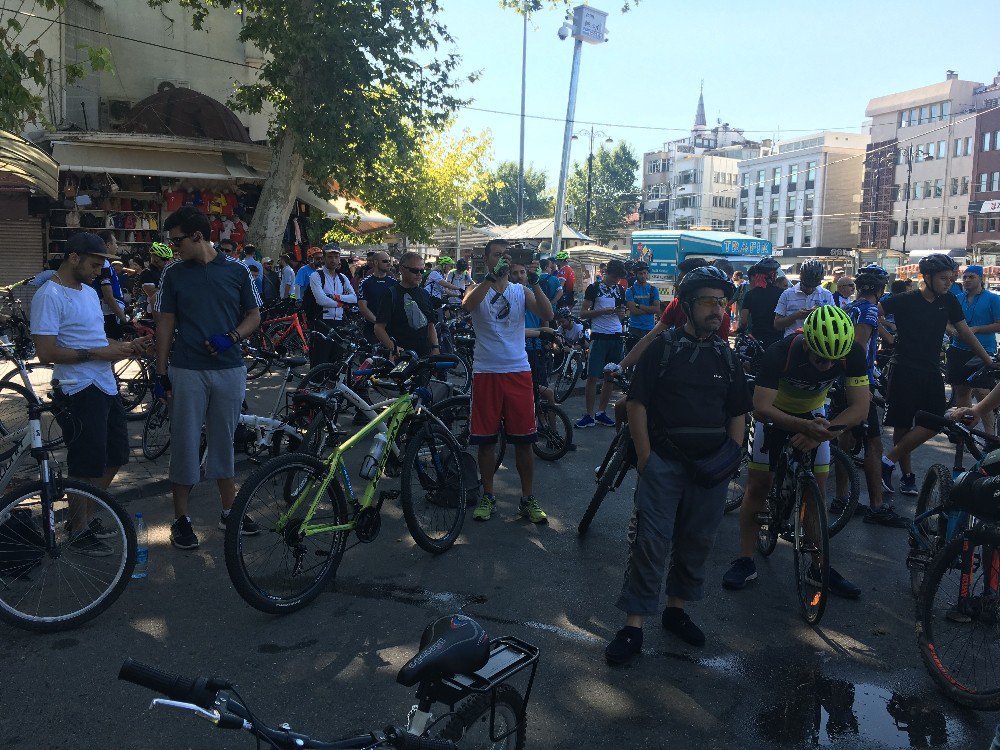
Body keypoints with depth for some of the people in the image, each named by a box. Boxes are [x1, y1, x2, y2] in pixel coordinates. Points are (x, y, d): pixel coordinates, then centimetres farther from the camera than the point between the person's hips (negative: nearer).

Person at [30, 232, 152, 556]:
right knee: (86, 466, 1)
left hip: (106, 386, 9)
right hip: (80, 392, -9)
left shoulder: (89, 292, 15)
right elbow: (47, 352, -20)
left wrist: (125, 347, 5)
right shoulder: (49, 295, -15)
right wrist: (100, 353, -20)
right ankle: (79, 530, 18)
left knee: (114, 456, 17)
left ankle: (86, 515, 33)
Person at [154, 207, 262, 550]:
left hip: (229, 369, 1)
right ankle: (181, 518, 14)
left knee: (224, 442, 11)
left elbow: (254, 315, 7)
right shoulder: (173, 273, 2)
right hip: (187, 371, -1)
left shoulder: (236, 270, 2)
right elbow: (166, 324, 4)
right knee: (184, 443, 3)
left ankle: (229, 510, 23)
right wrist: (161, 374, 0)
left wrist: (231, 337, -13)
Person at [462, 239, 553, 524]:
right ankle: (488, 496, 21)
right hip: (486, 372, -1)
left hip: (518, 371, 1)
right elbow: (467, 305, -22)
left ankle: (528, 499, 16)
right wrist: (492, 276, -31)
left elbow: (547, 315, -8)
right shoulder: (478, 289, 3)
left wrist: (534, 281, -19)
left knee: (523, 439, 4)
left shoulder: (521, 290, 8)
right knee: (485, 438, 6)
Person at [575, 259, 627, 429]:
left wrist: (620, 312, -3)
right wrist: (603, 311, -16)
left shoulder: (619, 290, 15)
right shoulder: (594, 288, 0)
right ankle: (589, 415, 0)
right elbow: (583, 313, -4)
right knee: (592, 377, -7)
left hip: (616, 337, 5)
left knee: (611, 376, 7)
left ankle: (602, 412, 17)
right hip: (599, 336, -5)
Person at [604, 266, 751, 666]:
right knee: (651, 543, -6)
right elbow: (637, 403, -5)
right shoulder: (662, 348, -3)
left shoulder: (727, 357, 11)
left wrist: (733, 454, 3)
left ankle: (677, 608, 30)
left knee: (696, 543, 12)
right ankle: (633, 626, 1)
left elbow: (737, 413, 17)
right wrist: (645, 457, -11)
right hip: (664, 463, -4)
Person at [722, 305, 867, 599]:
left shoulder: (853, 353, -27)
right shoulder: (780, 353, -36)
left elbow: (860, 407, -24)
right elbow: (761, 407, -38)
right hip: (775, 412, -2)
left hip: (813, 413, 2)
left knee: (817, 491, -1)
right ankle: (745, 562, 7)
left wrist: (820, 432, -39)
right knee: (758, 486, -3)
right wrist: (804, 426, -54)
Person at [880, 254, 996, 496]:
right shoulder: (905, 301, -8)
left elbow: (965, 333, 11)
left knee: (933, 423, -8)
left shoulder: (948, 301, 6)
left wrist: (989, 360, 11)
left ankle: (888, 461, -1)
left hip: (931, 372, 5)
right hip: (904, 370, -4)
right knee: (902, 425, -1)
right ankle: (907, 476, 10)